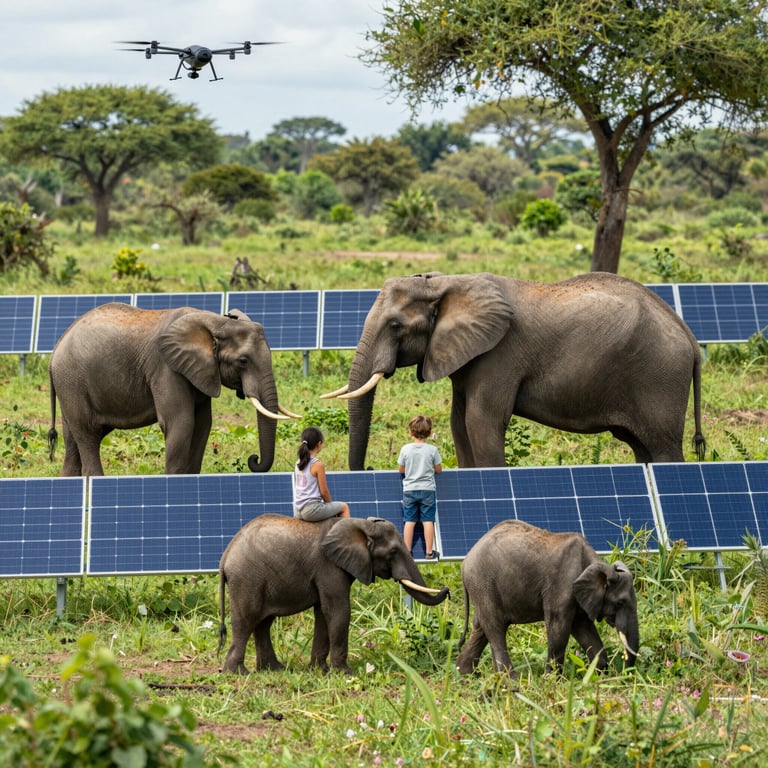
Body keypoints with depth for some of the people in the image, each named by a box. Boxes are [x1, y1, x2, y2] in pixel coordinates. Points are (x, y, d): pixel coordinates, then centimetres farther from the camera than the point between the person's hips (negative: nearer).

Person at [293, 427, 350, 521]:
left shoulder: (298, 463, 7)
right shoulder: (318, 465, -14)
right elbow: (324, 491, -12)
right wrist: (330, 503, 9)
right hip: (312, 510, -7)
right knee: (344, 507, 15)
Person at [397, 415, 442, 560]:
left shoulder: (405, 449, -6)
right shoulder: (432, 450, -8)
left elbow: (401, 470, 2)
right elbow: (439, 469, 2)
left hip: (409, 489, 1)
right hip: (428, 489, -1)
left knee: (409, 521, 6)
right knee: (428, 521, 3)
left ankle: (407, 552, 7)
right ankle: (429, 552, 5)